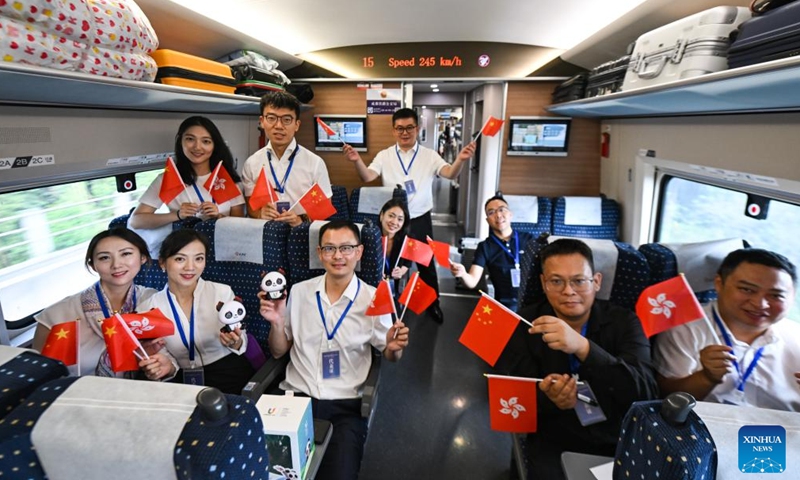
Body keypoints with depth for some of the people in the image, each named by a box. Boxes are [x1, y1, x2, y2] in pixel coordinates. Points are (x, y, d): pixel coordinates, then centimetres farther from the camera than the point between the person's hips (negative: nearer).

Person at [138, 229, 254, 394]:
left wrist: (235, 343, -20)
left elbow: (241, 345, 2)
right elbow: (165, 357, 6)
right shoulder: (147, 308, 0)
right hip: (185, 384, 3)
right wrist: (167, 367, -16)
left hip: (232, 376, -2)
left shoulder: (223, 293, -7)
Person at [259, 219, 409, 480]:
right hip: (295, 396, 2)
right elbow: (278, 351, 10)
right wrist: (277, 322, -10)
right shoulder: (299, 291, 3)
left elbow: (388, 356, 6)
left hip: (345, 404, -2)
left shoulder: (374, 299, -5)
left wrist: (394, 347, -18)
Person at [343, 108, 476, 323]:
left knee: (426, 262, 14)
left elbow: (450, 174, -17)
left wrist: (460, 159, -39)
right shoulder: (385, 156, -1)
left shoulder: (429, 155, -3)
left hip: (420, 219, 0)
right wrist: (357, 161, -36)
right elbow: (367, 177, -15)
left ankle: (433, 304, 35)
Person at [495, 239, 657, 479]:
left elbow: (646, 393, -20)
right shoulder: (524, 325, -6)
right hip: (555, 444, -2)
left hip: (621, 442, 3)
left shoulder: (624, 322, -5)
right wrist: (549, 399, -28)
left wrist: (583, 348, -35)